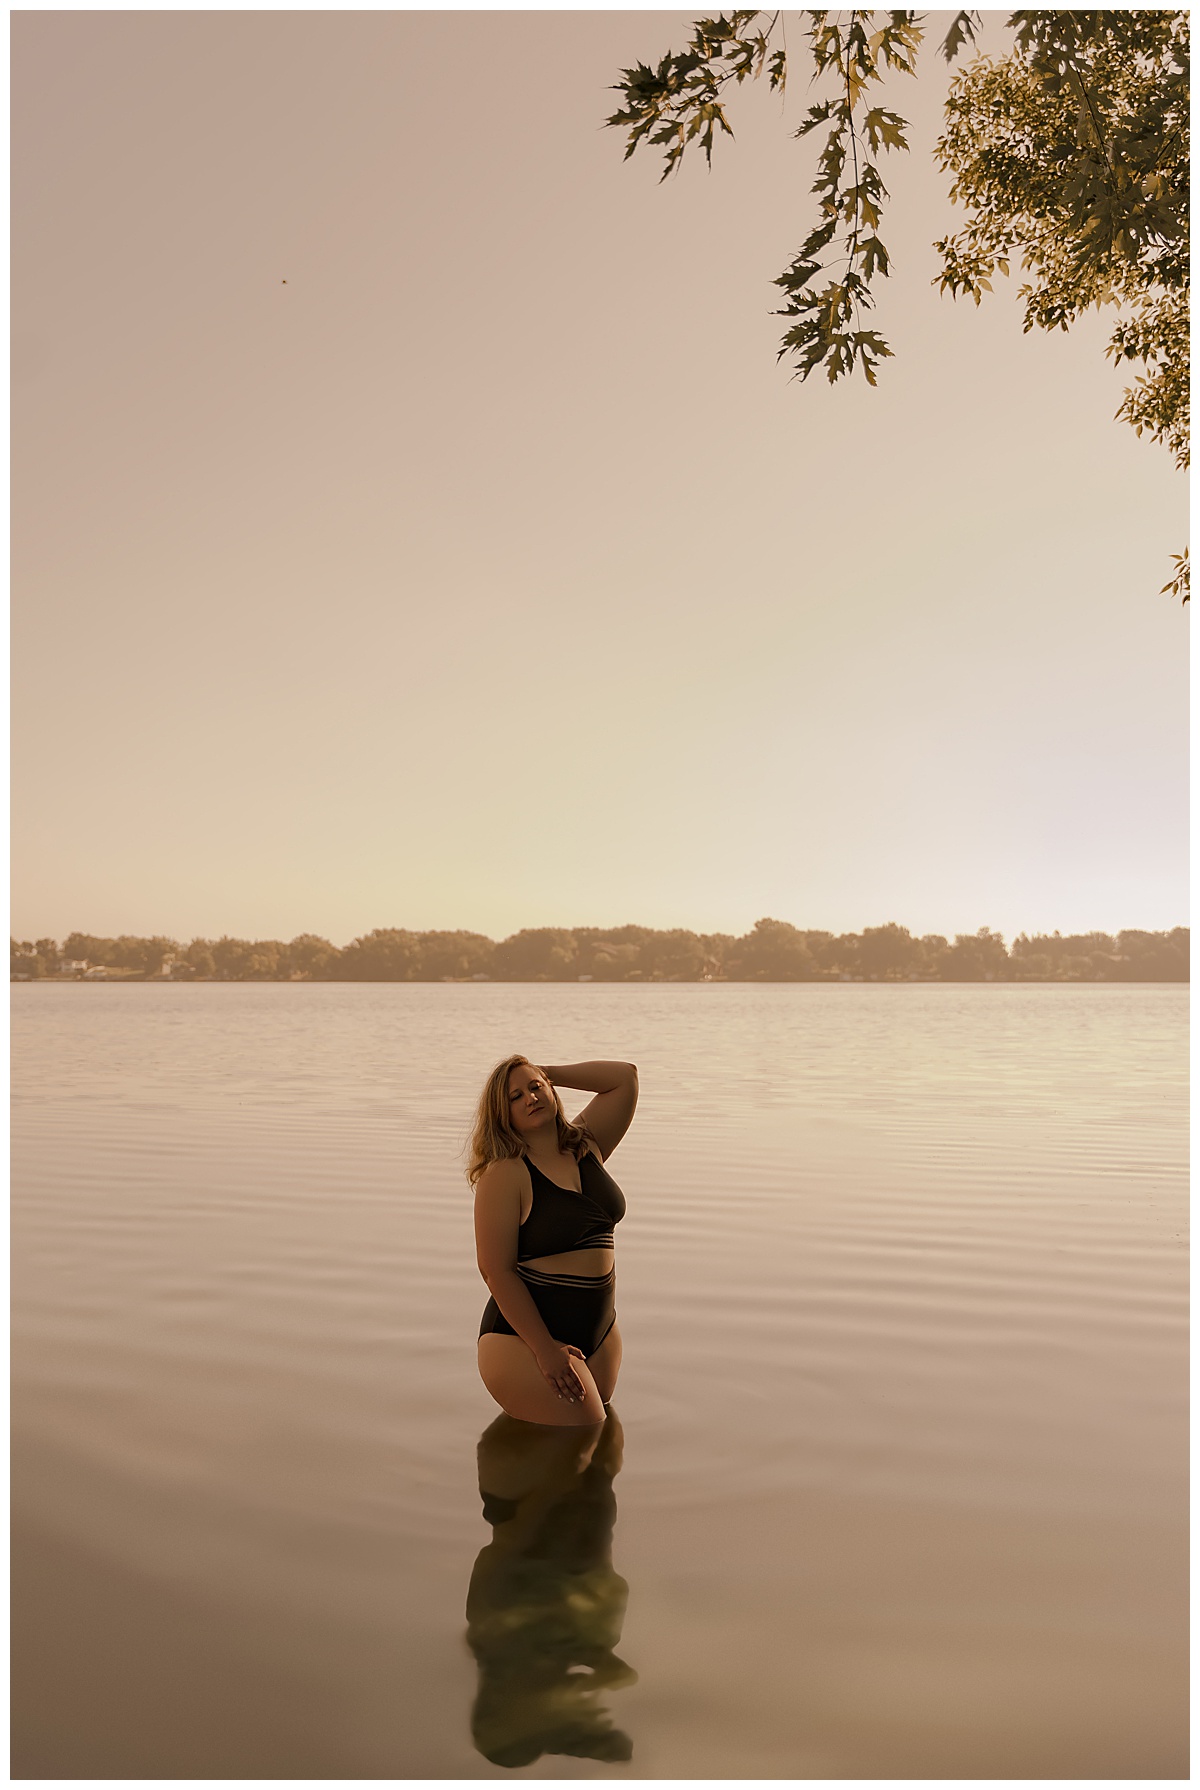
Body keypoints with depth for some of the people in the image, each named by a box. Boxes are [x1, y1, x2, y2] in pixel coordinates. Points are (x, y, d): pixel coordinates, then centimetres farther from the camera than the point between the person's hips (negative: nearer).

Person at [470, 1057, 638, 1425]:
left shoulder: (587, 1147, 8)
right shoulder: (504, 1174, -12)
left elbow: (625, 1077, 11)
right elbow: (498, 1271, -15)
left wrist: (549, 1073, 6)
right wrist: (546, 1350, -18)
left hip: (600, 1332, 7)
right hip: (527, 1339, -7)